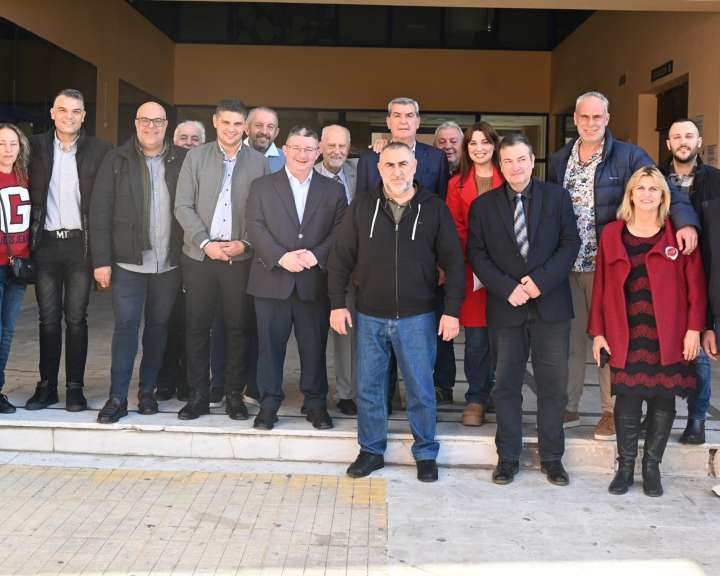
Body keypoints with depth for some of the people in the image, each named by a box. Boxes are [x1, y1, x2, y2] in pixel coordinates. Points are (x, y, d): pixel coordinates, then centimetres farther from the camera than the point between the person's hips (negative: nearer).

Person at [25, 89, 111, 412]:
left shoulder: (98, 151, 1)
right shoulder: (36, 147, 6)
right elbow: (27, 194, 8)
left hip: (80, 243, -2)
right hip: (46, 243, 2)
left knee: (76, 318, 3)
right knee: (48, 318, 7)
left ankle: (75, 387, 11)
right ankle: (46, 385, 15)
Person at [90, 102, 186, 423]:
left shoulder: (182, 161, 4)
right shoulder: (116, 161, 2)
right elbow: (100, 213, -1)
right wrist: (101, 261, -6)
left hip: (169, 263, 2)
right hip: (128, 262, -1)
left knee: (158, 327, 10)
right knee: (126, 326, -3)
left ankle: (148, 391, 22)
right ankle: (118, 397, 3)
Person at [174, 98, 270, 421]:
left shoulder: (259, 162, 4)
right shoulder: (196, 157, 5)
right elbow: (183, 206, 0)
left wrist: (245, 242, -10)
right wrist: (205, 243, -10)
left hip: (241, 258, 0)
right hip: (199, 256, 1)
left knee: (239, 327, 4)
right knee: (197, 326, 5)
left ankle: (235, 394, 17)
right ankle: (198, 395, 16)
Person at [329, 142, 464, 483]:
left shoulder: (434, 208, -2)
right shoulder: (362, 207, 3)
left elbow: (453, 261, -2)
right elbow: (341, 258, 5)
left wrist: (452, 311, -7)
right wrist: (337, 304, -1)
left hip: (417, 317, -2)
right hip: (370, 317, 2)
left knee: (421, 390, 5)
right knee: (369, 388, 10)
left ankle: (425, 454, 22)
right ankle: (371, 451, 25)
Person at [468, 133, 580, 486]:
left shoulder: (557, 197, 5)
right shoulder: (483, 205, 6)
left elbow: (570, 242, -1)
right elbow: (477, 255, 1)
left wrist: (541, 279, -14)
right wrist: (507, 288, -12)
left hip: (550, 304, 0)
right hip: (506, 307, 1)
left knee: (553, 385, 4)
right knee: (506, 386, 6)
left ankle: (551, 458, 17)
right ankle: (508, 458, 17)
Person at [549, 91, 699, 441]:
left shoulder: (628, 156, -3)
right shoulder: (558, 161, 10)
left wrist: (686, 221, -31)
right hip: (566, 266, 4)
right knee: (569, 337, 9)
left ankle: (611, 411, 16)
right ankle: (568, 408, 21)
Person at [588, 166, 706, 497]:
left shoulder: (678, 234, 2)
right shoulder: (611, 234, 6)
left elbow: (695, 285, 1)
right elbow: (601, 286, 6)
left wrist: (694, 329, -6)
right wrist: (597, 332, 2)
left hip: (669, 337, 0)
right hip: (625, 335, 1)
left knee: (663, 400, 5)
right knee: (627, 398, 2)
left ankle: (651, 466, 18)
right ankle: (625, 465, 15)